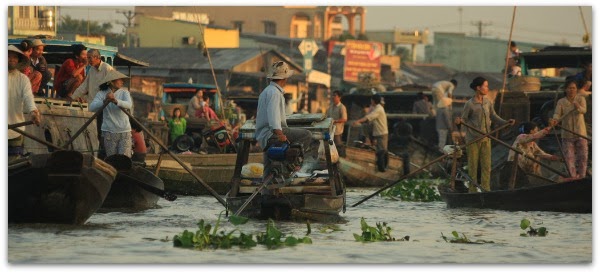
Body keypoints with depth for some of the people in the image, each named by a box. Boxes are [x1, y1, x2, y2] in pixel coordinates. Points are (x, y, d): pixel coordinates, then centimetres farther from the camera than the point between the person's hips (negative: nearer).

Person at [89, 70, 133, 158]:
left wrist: (116, 101, -32)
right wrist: (104, 101, -28)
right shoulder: (101, 94, 1)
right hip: (109, 132, -1)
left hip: (124, 131, 1)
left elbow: (129, 105, -14)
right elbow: (92, 107, -13)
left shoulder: (124, 92, 5)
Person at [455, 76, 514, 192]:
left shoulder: (488, 102, 3)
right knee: (473, 166, 3)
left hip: (485, 139, 5)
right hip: (473, 138, -5)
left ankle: (486, 190, 12)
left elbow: (493, 117, 10)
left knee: (486, 166, 5)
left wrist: (506, 122, -2)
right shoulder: (470, 104, -12)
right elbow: (464, 119, -7)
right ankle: (472, 191, 11)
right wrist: (459, 121, -29)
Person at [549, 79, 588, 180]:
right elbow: (557, 114, -12)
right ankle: (573, 177, 3)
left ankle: (582, 177, 15)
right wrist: (554, 120, -35)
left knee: (582, 156, 3)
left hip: (581, 133, 0)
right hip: (567, 134, 0)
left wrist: (578, 107, -41)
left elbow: (584, 110, -18)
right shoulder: (561, 102, 1)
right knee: (569, 156, -3)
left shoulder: (581, 99, 0)